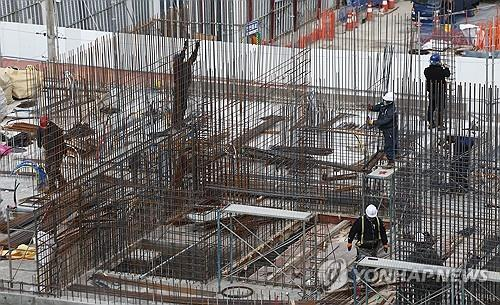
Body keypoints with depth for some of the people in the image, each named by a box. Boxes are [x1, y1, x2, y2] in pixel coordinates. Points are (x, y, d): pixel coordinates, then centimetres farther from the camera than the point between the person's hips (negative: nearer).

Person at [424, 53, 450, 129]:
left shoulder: (427, 70, -8)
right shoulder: (441, 70, -20)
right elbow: (447, 74, -4)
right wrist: (446, 68, 15)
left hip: (431, 92, 4)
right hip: (440, 92, -4)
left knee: (431, 108, 16)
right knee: (440, 108, 5)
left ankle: (431, 123, 21)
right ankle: (440, 124, 8)